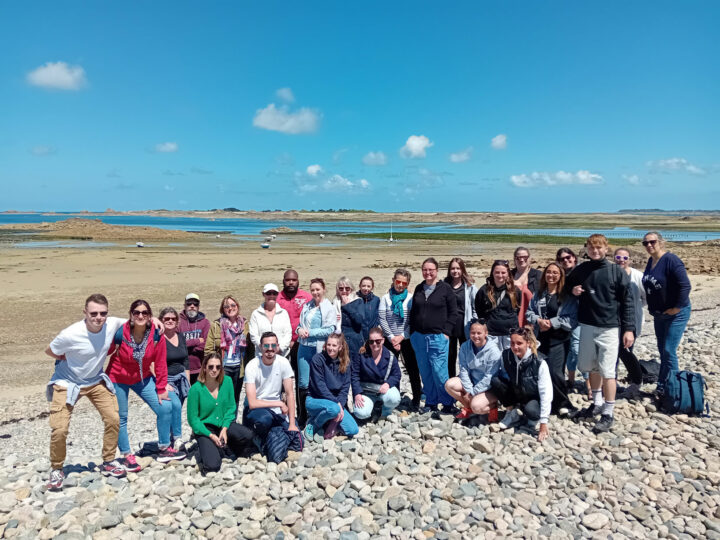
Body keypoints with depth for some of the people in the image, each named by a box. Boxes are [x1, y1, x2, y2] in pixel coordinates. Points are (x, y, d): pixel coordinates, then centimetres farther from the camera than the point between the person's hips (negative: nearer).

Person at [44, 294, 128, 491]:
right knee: (59, 430, -10)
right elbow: (49, 351, -9)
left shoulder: (112, 324, -20)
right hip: (67, 383, -4)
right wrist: (70, 359, -8)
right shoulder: (70, 335, -30)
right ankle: (56, 470, 17)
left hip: (96, 381, 4)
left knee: (113, 419, -1)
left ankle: (108, 462, 20)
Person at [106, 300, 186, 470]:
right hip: (118, 379, -2)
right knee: (120, 417, 2)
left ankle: (164, 449, 15)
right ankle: (126, 456, 22)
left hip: (143, 378, 3)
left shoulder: (156, 335, -17)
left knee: (165, 407, -3)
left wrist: (161, 389, -5)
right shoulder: (120, 333, -24)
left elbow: (160, 363, -10)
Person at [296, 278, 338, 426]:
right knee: (303, 383, 4)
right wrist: (299, 329, -5)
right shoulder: (307, 306, 12)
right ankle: (302, 417, 15)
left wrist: (310, 332, -12)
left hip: (320, 350, -4)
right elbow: (300, 323, 19)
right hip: (304, 348, 4)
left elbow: (330, 329, -12)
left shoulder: (330, 308, -4)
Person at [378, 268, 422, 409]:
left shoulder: (411, 299, -1)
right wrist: (391, 337, -10)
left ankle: (416, 399, 17)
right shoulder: (385, 298, 1)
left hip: (407, 338, -1)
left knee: (413, 369, 4)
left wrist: (402, 336, -11)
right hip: (390, 339, 1)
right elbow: (382, 319, -4)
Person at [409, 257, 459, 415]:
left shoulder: (445, 288, -2)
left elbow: (453, 313, -2)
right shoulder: (419, 288, 12)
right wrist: (412, 332, 11)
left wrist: (446, 332, -9)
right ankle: (431, 403, 20)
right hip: (418, 337, 5)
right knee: (425, 372, 8)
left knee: (439, 372, -7)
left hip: (438, 337, -5)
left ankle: (448, 403, 8)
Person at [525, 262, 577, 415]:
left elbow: (572, 318, -9)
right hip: (540, 339, 4)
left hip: (559, 340, -4)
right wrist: (539, 320, -7)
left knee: (555, 373, -9)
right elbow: (529, 312, 13)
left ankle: (562, 404, 11)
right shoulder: (538, 294, 11)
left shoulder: (568, 296, -3)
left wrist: (551, 322, -15)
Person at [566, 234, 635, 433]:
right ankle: (597, 404, 31)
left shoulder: (616, 271, -5)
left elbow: (627, 302, -4)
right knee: (591, 368, 14)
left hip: (609, 328, -4)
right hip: (587, 326, 4)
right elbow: (566, 284, 22)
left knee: (607, 371, -4)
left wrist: (629, 329, -9)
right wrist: (572, 290, -2)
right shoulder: (581, 270, 5)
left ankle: (608, 413, 6)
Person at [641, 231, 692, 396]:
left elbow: (685, 286, -23)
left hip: (675, 314, -8)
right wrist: (652, 308, 14)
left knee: (668, 351, -7)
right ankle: (662, 386, 26)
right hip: (659, 314, 8)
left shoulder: (671, 260, -18)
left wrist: (678, 307, -19)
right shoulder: (651, 261, 6)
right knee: (662, 351, 15)